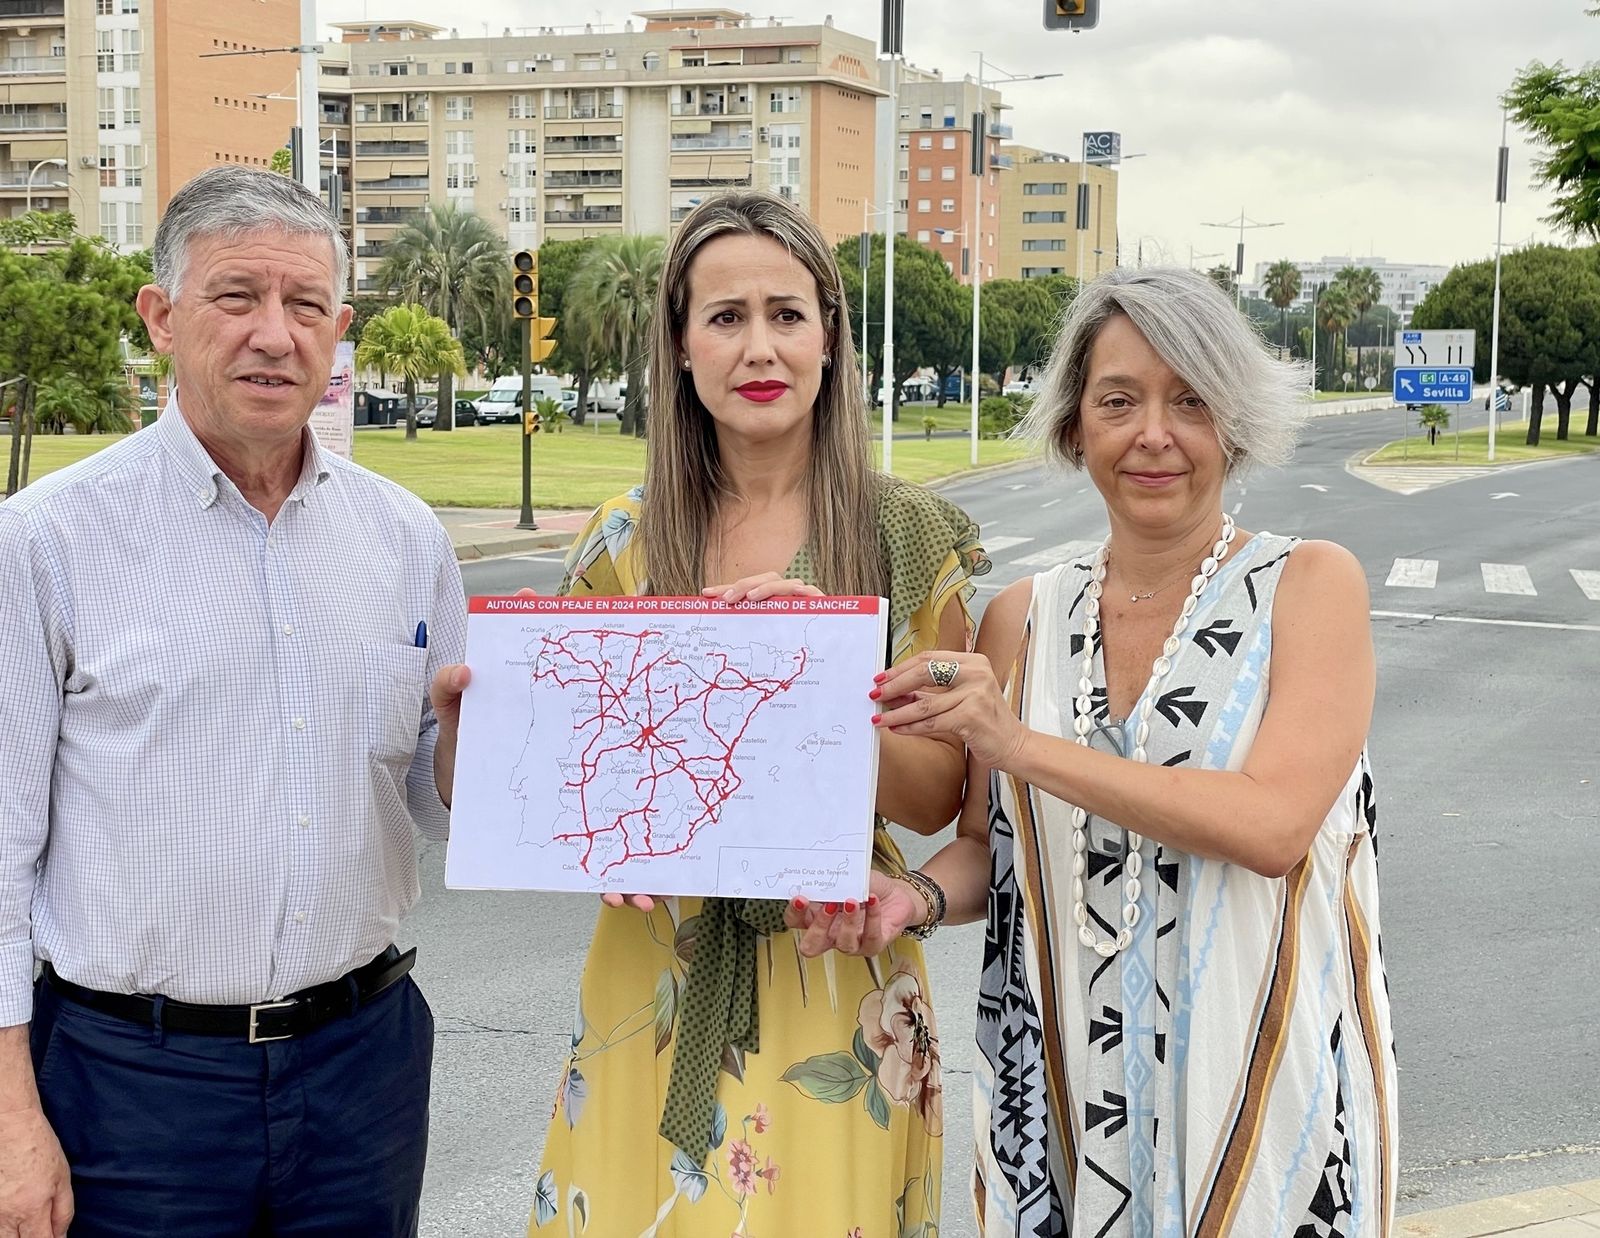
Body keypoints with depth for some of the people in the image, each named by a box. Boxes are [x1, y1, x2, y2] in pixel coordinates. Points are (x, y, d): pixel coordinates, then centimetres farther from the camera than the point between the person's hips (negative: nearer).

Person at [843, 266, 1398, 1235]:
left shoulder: (1311, 585, -7)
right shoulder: (1024, 620, 4)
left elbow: (1276, 824, -20)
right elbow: (988, 847, 9)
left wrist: (1019, 744, -22)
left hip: (1260, 1077, -3)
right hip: (1067, 1078, 3)